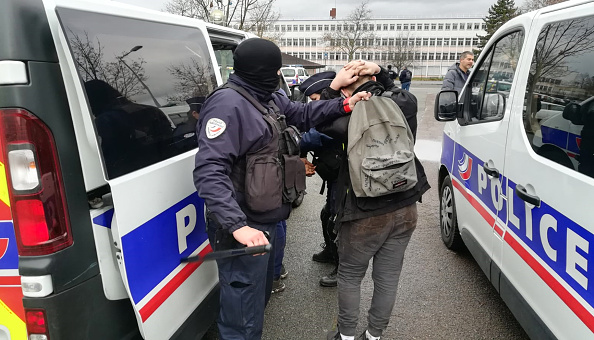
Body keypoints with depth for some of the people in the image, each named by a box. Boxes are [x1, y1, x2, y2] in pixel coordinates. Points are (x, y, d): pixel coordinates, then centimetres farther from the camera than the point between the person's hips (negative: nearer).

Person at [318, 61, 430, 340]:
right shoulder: (405, 104, -2)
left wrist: (333, 85, -6)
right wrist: (380, 72, 11)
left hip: (367, 214, -5)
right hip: (405, 209, 6)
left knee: (350, 275, 15)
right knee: (388, 277, 16)